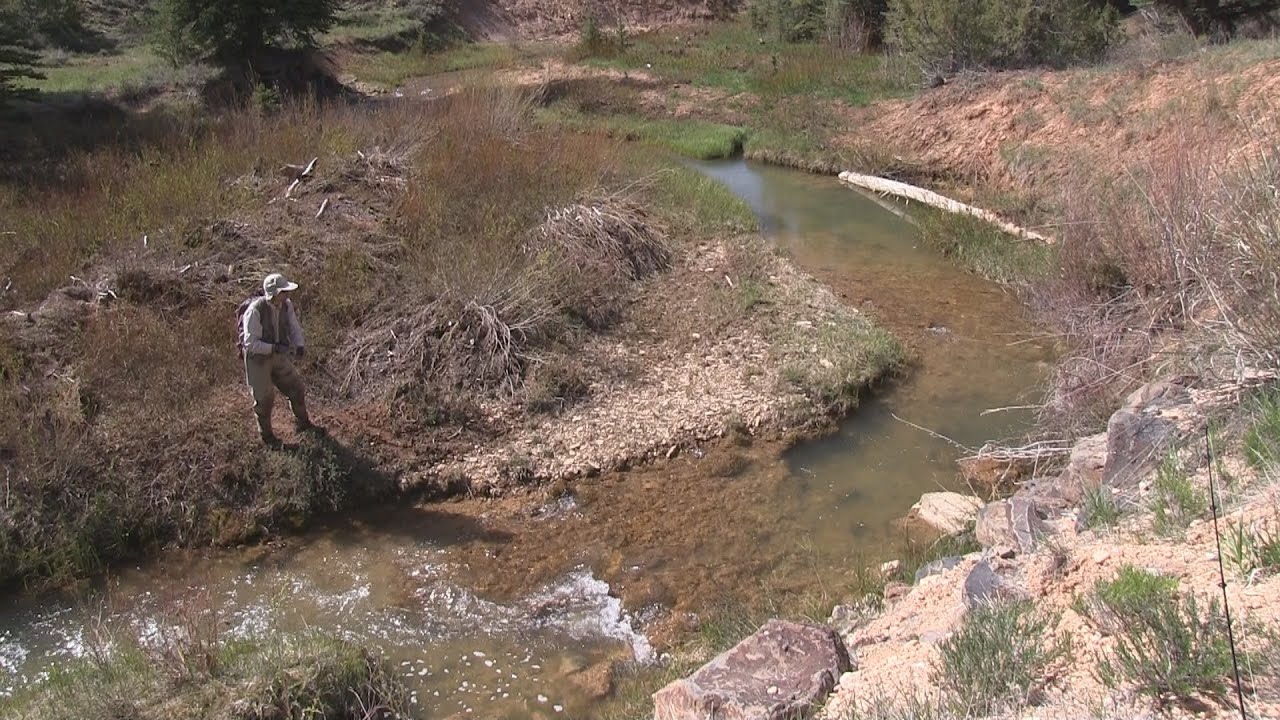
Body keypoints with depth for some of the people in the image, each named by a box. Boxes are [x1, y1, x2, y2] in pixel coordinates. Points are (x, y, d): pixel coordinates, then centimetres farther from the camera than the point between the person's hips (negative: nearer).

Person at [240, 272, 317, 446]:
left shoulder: (286, 305, -12)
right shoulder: (255, 311, -30)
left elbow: (294, 328, -2)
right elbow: (250, 343, -29)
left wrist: (300, 345, -22)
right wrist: (275, 348, -36)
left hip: (278, 357, 6)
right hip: (258, 358, -5)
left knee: (297, 388, 11)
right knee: (264, 399, 6)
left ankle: (303, 423, 34)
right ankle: (267, 435, 29)